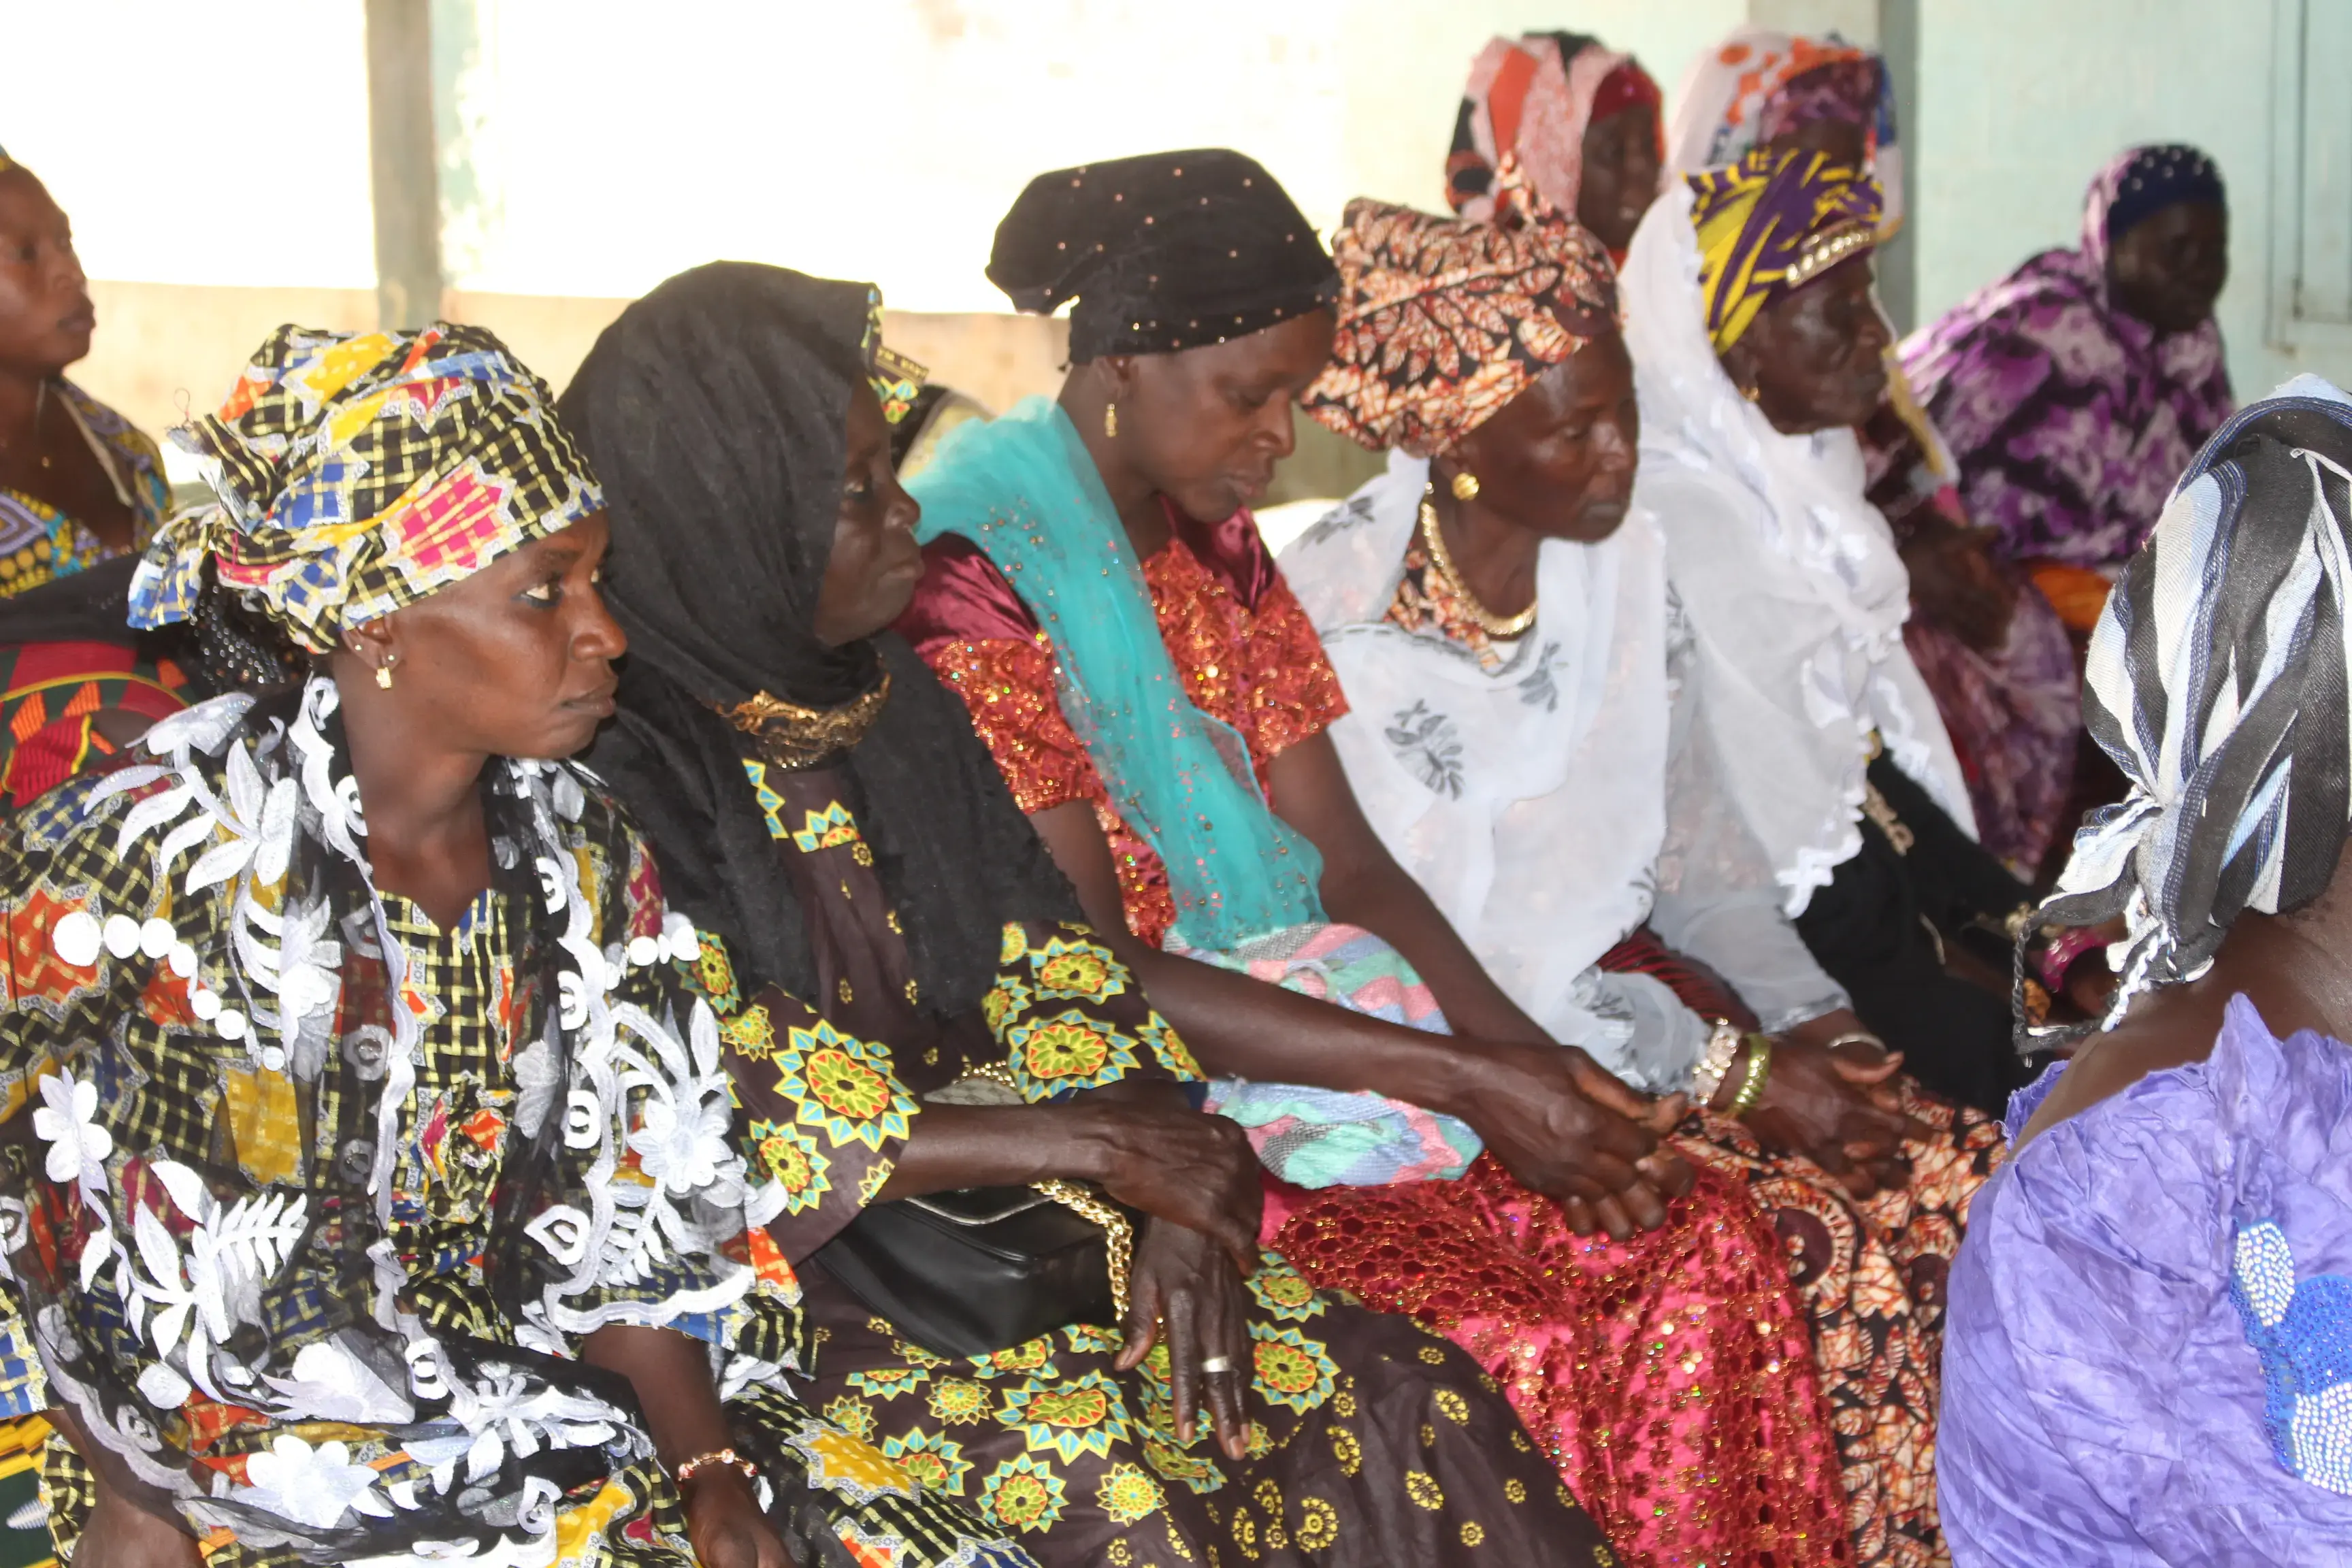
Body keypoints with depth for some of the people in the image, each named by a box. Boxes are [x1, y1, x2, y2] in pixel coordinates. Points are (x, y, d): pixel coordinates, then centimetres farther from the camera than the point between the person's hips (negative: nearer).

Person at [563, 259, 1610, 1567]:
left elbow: (1051, 972, 9)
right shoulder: (614, 775, -15)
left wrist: (1175, 1187, -9)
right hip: (770, 1292, -7)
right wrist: (1092, 1142, -18)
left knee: (1407, 1409, -9)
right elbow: (717, 1134, -20)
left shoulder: (891, 695, 9)